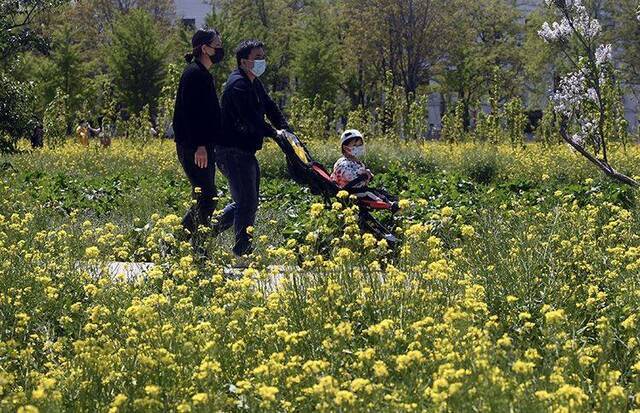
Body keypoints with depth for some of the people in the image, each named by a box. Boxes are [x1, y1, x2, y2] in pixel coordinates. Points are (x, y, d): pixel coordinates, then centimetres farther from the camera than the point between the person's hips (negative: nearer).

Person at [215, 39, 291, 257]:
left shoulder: (255, 84, 17)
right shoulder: (238, 84, -17)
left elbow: (270, 107, 18)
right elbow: (251, 118, -26)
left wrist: (286, 129, 2)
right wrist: (274, 133, -25)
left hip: (246, 151, 11)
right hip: (233, 151, -11)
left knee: (248, 200, 16)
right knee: (247, 202, -10)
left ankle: (211, 228, 27)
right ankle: (243, 249, -3)